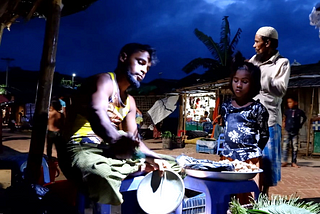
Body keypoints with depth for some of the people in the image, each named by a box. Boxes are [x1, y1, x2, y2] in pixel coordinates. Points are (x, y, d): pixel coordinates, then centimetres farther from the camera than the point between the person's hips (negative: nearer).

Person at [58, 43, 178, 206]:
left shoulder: (129, 102, 17)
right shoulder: (105, 81, -10)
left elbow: (134, 138, 15)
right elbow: (96, 112, -32)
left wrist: (152, 158, -6)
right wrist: (115, 140, -54)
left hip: (108, 153, 9)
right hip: (81, 150, -9)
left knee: (164, 169, 11)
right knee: (105, 179, -43)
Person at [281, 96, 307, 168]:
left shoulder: (299, 112, -3)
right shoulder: (287, 111, 0)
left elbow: (304, 118, 18)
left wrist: (300, 124, 11)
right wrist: (283, 122, 14)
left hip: (295, 132, 0)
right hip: (287, 132, 0)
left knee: (295, 147, 4)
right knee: (285, 146, -8)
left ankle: (294, 162, 12)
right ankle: (285, 161, -4)